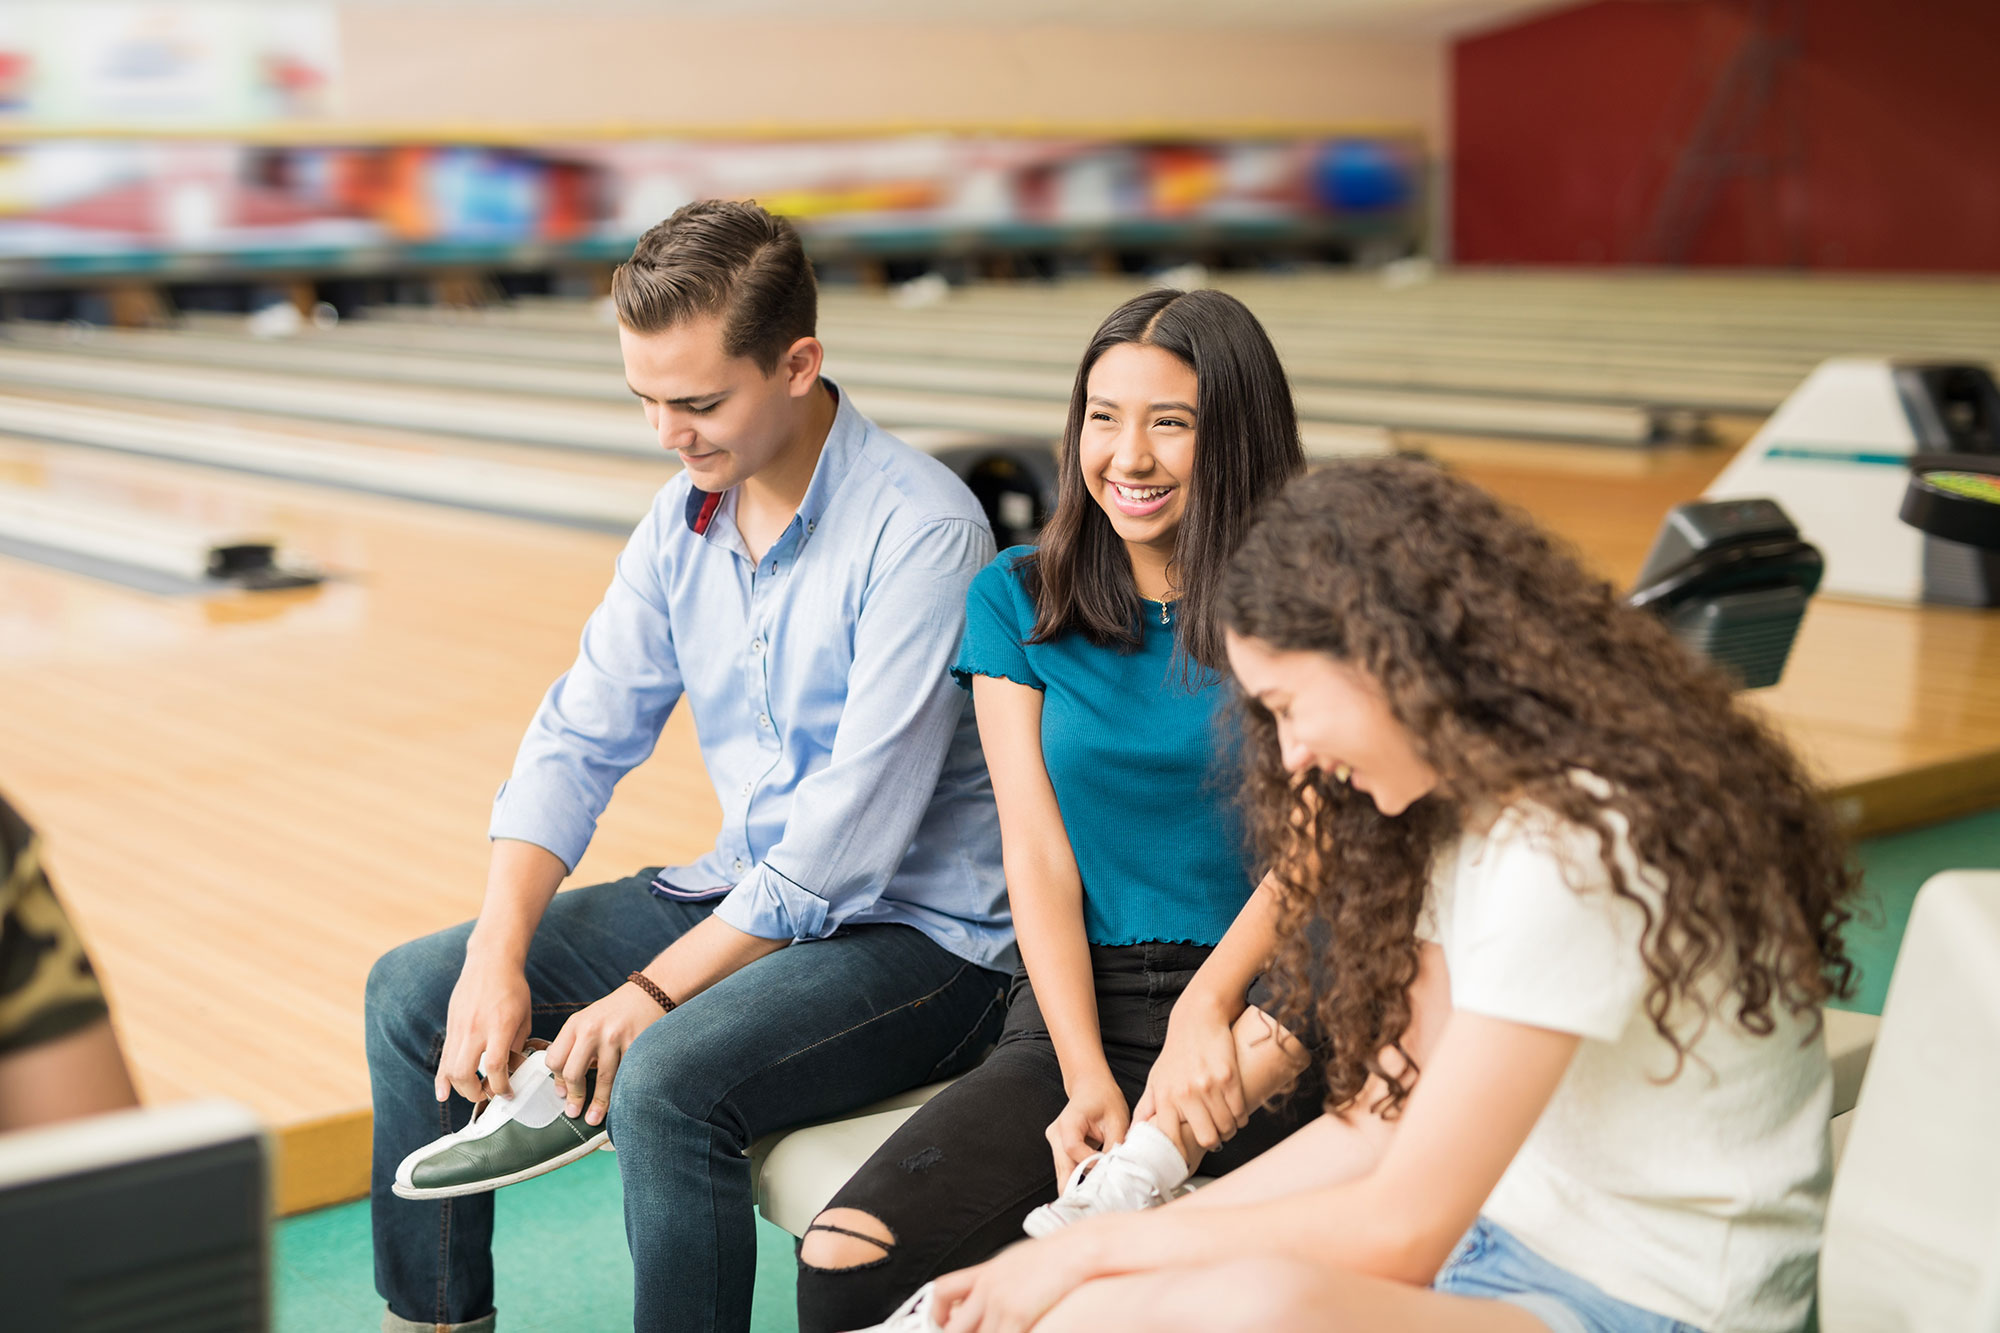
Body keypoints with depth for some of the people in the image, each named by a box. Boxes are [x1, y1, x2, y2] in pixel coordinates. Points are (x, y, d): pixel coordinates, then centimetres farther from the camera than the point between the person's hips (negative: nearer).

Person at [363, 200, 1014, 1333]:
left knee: (667, 1078, -34)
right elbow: (581, 738, 1)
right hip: (747, 892, 8)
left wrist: (649, 995, -24)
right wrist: (498, 961, -12)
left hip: (918, 935, -8)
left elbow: (852, 835, -25)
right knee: (413, 990, 3)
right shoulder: (687, 515, 2)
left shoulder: (920, 533, -22)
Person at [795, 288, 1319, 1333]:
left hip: (1260, 996, -2)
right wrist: (1088, 1076, -12)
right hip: (1081, 1005, 2)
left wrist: (1209, 1005, -24)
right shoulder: (1017, 600, 9)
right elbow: (1040, 858, 2)